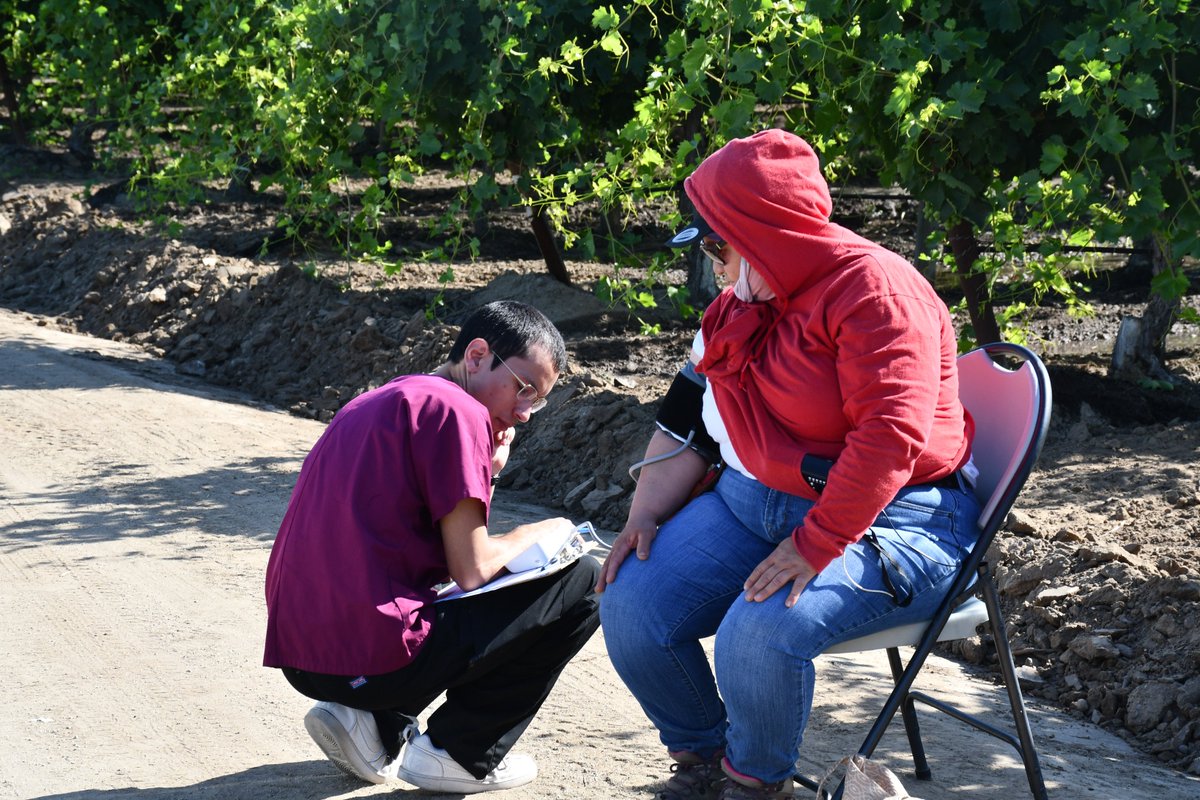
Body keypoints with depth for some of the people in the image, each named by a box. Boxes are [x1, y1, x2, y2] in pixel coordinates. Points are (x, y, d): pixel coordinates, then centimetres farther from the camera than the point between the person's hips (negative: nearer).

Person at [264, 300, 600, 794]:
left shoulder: (377, 403, 20)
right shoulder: (457, 409, -8)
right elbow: (471, 570, -9)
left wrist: (484, 471, 12)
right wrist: (544, 532, 8)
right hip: (372, 657, -9)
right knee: (581, 583, 1)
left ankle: (376, 726, 15)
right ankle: (459, 755, 4)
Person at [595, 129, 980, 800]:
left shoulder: (872, 288, -17)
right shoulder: (738, 306, 12)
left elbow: (890, 435, -27)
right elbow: (688, 423, 17)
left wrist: (814, 546, -29)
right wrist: (645, 518, 3)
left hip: (888, 517, -8)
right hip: (755, 503, 9)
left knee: (762, 632, -32)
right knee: (632, 607, -9)